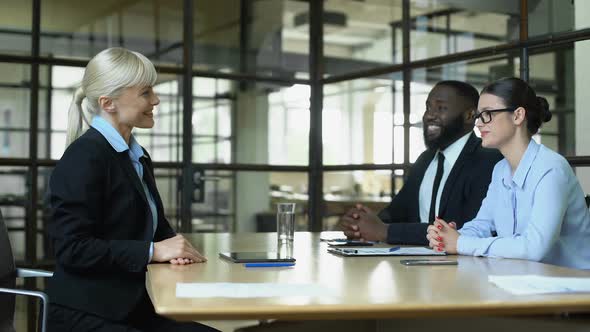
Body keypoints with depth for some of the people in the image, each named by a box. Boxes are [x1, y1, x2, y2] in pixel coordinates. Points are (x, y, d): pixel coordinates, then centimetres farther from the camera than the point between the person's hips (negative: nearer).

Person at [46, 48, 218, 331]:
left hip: (134, 308, 8)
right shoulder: (85, 156, -12)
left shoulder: (138, 157, 14)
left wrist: (173, 246, -3)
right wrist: (153, 251, -18)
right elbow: (72, 248, -18)